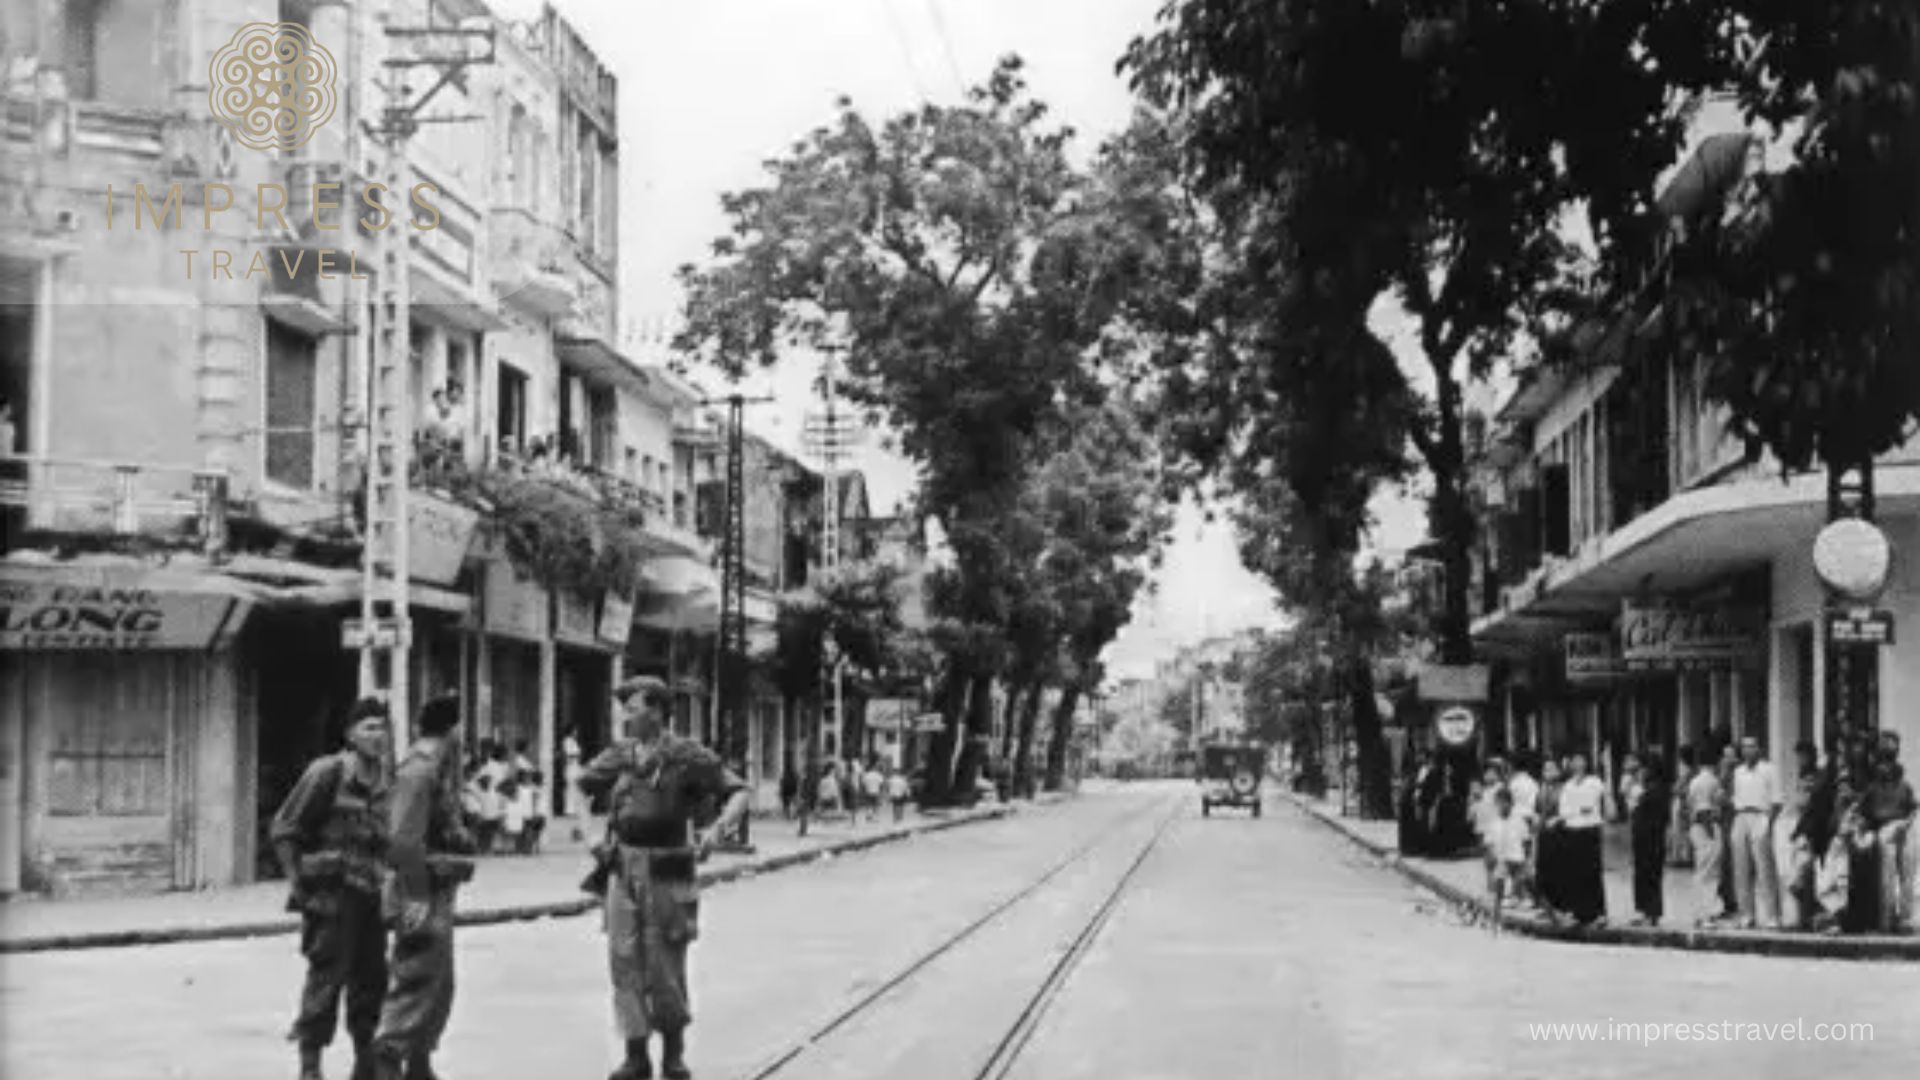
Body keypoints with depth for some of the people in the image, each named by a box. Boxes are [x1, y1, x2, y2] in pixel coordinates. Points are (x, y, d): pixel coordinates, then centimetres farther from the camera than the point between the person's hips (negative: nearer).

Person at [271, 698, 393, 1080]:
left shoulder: (385, 780, 11)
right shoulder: (327, 773, -9)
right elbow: (283, 830, -6)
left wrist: (385, 879, 13)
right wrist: (300, 881, -10)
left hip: (371, 896, 6)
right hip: (332, 892, -6)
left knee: (371, 977, 9)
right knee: (327, 975, -4)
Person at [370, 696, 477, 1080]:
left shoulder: (439, 767, 16)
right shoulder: (419, 770, -15)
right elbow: (404, 840, -22)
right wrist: (417, 897, -24)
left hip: (438, 893, 10)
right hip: (423, 894, -10)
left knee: (440, 987, 14)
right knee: (418, 981, -10)